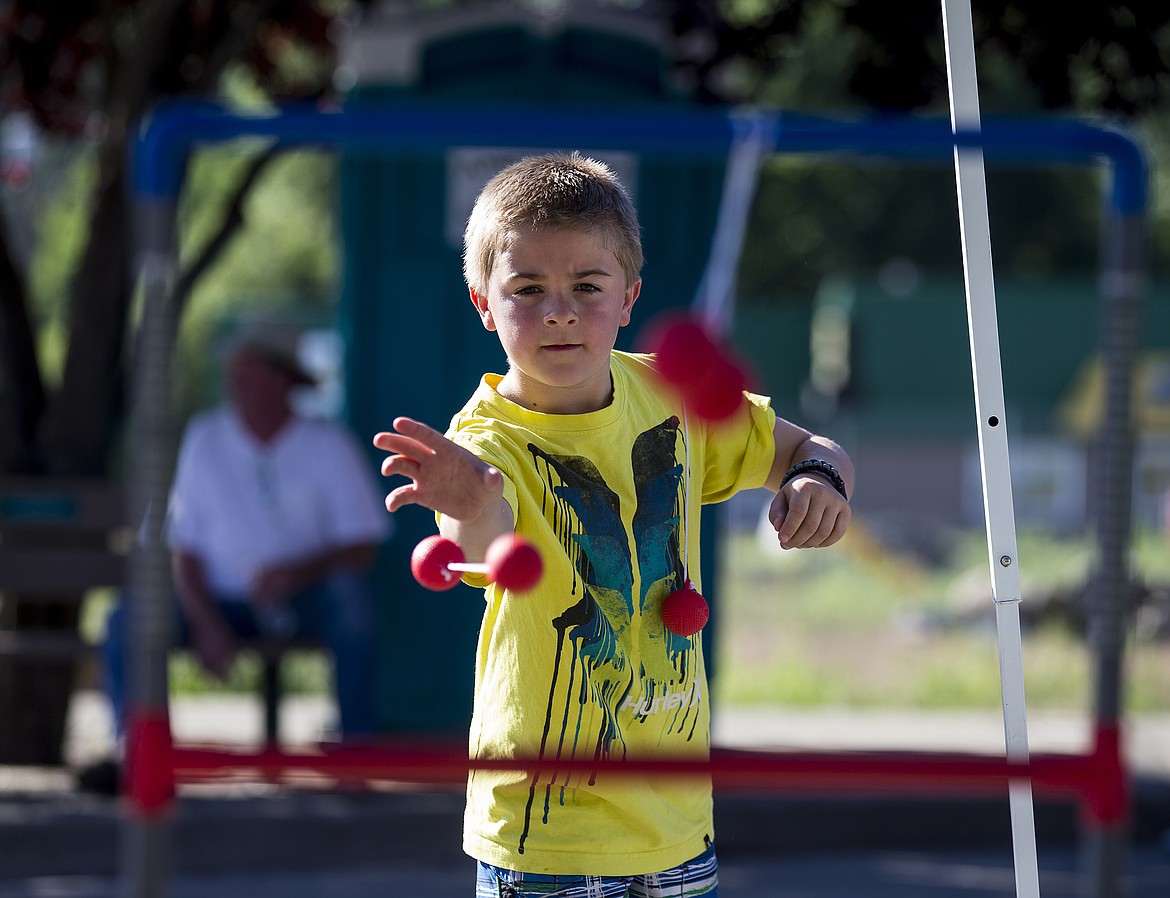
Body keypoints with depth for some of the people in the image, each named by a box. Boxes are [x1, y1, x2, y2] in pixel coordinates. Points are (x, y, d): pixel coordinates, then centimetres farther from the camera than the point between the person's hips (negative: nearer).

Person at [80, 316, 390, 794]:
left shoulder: (327, 445, -2)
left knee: (350, 591, -36)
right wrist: (206, 626, -14)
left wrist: (296, 572, -28)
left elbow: (362, 547, -10)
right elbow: (184, 551, 3)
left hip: (305, 603, -2)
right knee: (126, 622, -23)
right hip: (224, 603, 2)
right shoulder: (204, 439, 4)